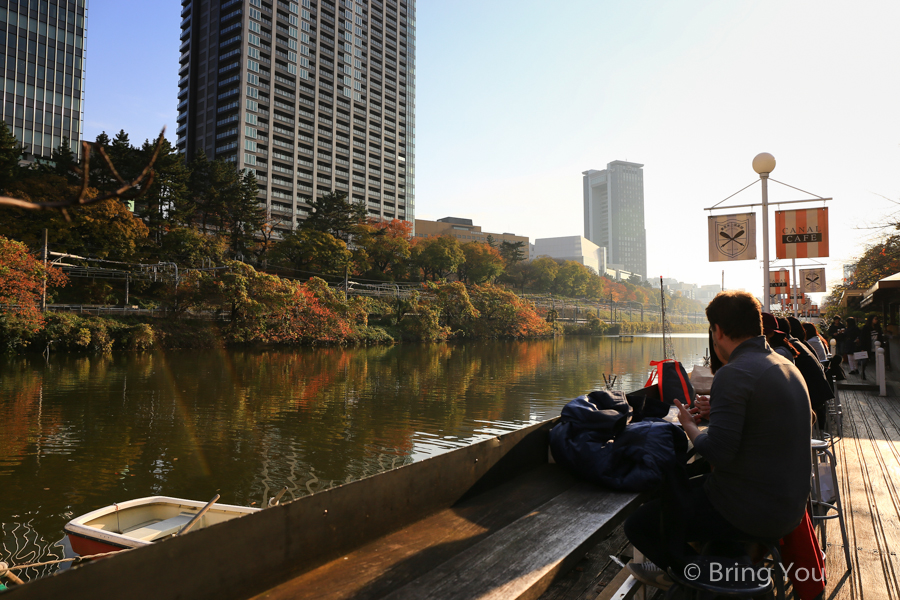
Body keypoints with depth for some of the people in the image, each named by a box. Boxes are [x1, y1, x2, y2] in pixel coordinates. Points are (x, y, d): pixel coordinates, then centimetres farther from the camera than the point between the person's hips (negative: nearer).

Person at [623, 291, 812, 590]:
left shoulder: (734, 374, -23)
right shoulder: (788, 367, 6)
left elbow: (718, 451, -27)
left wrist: (691, 427, -8)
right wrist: (718, 409, 18)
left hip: (751, 513, -10)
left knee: (637, 525, -2)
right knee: (674, 483, 26)